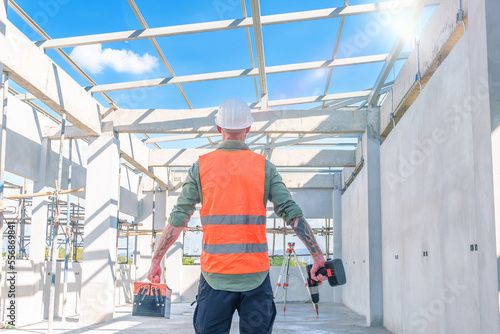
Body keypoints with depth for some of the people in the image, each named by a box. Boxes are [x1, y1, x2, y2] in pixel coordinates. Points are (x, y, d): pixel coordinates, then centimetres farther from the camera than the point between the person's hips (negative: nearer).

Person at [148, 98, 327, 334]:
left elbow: (178, 219, 1)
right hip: (255, 273, 0)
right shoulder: (264, 167, 2)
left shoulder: (201, 166, 2)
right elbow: (293, 215, -3)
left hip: (215, 273, 0)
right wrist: (318, 256, 1)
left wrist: (156, 260, 9)